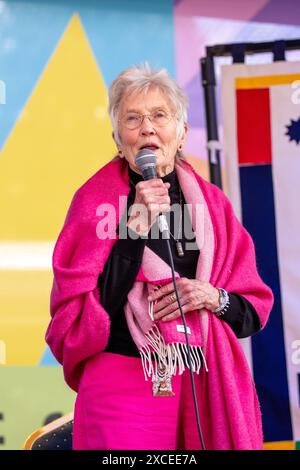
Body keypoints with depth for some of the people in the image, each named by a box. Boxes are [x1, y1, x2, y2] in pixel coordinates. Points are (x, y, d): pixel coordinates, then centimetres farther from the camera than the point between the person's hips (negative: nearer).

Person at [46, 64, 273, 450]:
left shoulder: (212, 203, 6)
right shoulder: (96, 200, -4)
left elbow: (255, 310, 9)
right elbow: (78, 313, -13)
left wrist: (215, 299, -12)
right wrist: (134, 226, -17)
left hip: (210, 389, 4)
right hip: (124, 389, -3)